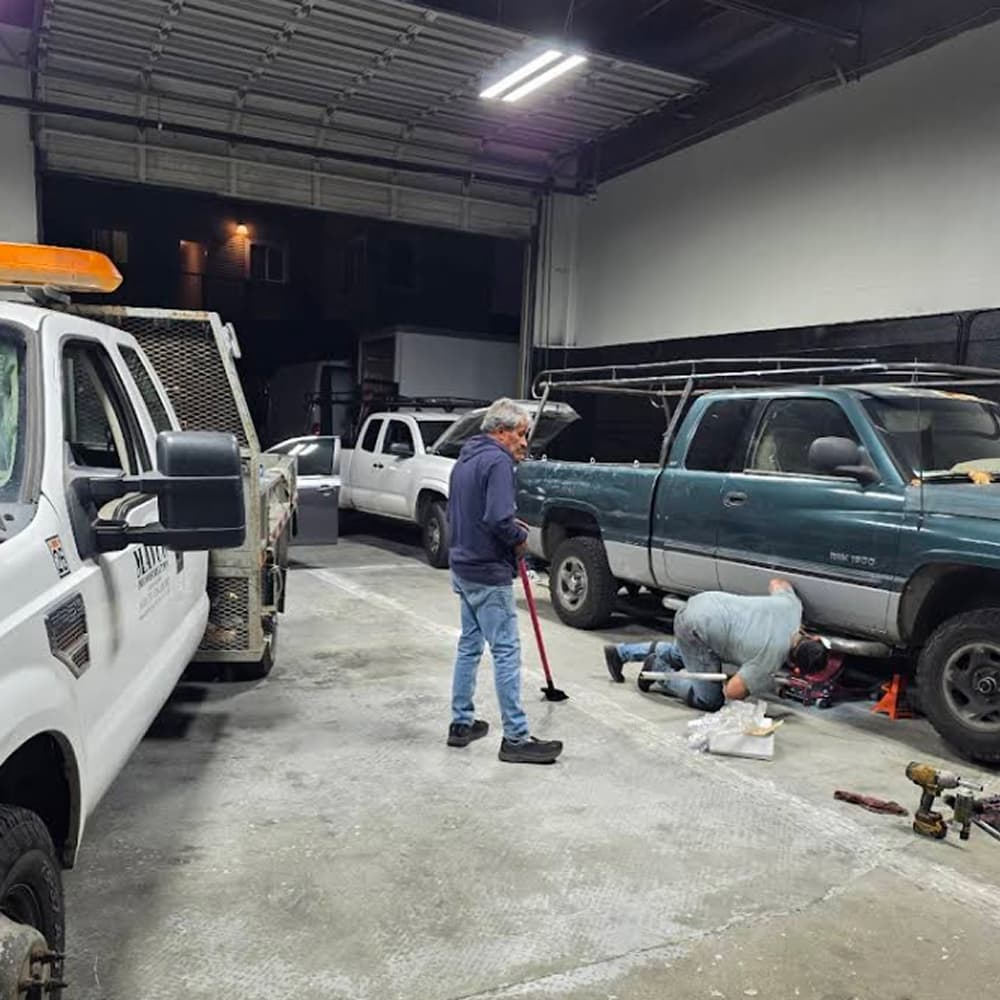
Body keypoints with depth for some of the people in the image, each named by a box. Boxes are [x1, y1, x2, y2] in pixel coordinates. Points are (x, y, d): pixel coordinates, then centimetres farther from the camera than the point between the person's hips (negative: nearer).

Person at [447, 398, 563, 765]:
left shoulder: (466, 459, 15)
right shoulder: (498, 461, -16)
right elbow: (498, 518, -28)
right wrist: (520, 537, -8)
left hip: (463, 568, 10)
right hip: (488, 574, -10)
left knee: (469, 644, 17)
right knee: (506, 651, -5)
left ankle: (461, 724, 25)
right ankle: (516, 738, 0)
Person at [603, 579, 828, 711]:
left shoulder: (792, 605, -6)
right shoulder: (772, 657, -23)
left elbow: (776, 583, 17)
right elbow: (732, 692, -20)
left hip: (703, 602, 9)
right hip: (694, 629, -9)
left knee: (683, 654, 37)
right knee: (710, 700, -3)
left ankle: (621, 652, 37)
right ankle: (658, 671, 9)